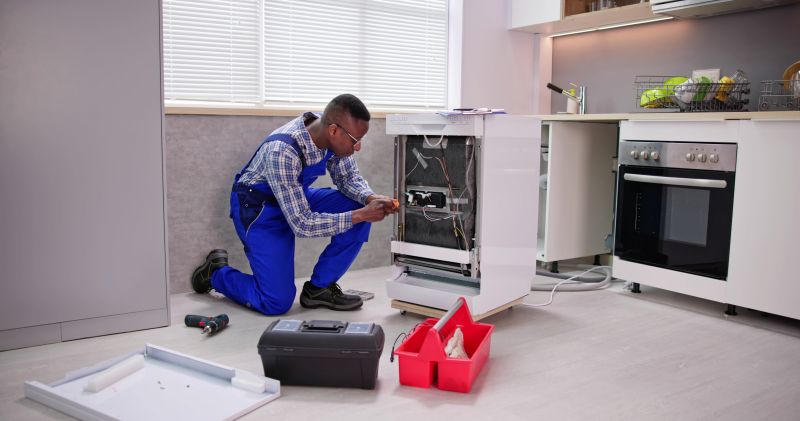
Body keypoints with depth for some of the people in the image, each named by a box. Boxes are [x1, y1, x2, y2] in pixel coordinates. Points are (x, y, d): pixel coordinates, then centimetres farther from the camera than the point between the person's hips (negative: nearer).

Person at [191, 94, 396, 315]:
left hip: (298, 199, 7)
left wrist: (370, 198, -23)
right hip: (258, 207, -7)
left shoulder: (333, 134, -17)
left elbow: (348, 177, -2)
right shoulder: (282, 152, -37)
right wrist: (361, 215, -34)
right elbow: (302, 224, -34)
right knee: (277, 303, -13)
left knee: (358, 207, -15)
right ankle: (216, 273, 15)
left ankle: (319, 287, -2)